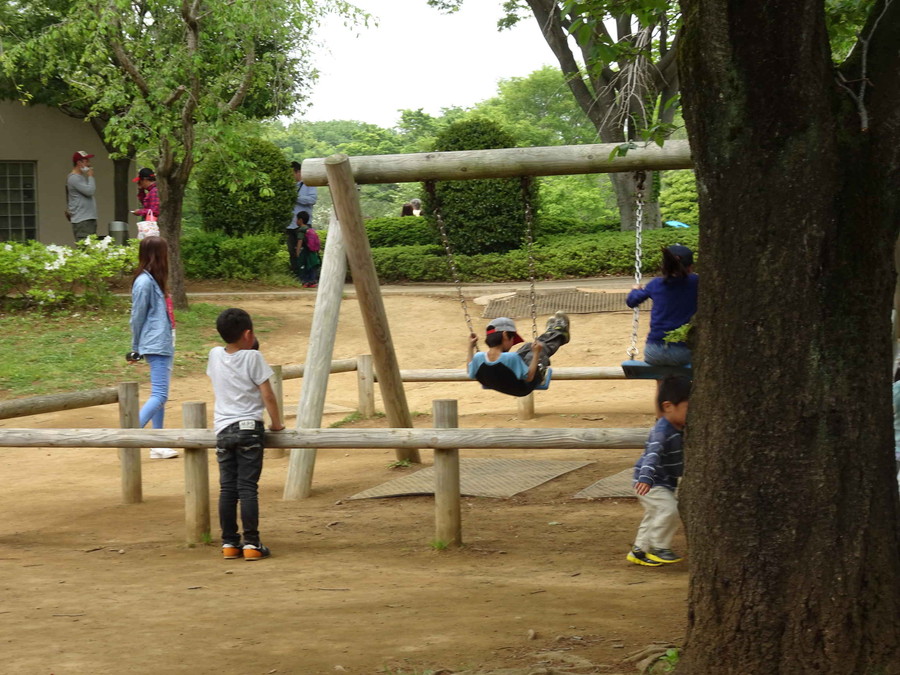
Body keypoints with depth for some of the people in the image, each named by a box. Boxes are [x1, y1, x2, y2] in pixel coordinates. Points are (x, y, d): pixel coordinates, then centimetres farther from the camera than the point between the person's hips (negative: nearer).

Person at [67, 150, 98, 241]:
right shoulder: (74, 178, -10)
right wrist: (90, 177, -5)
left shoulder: (82, 176, 20)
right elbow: (89, 191, -17)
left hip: (89, 218, 9)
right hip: (81, 220, -9)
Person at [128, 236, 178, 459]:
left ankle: (158, 446, 14)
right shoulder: (144, 282, -15)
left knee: (160, 395, 11)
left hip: (165, 345, 10)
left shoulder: (156, 280, 15)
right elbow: (137, 317, -10)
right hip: (156, 346, -10)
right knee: (159, 395, -16)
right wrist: (136, 349, 0)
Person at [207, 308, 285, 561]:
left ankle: (229, 543, 8)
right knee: (248, 488, -5)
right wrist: (276, 422, 4)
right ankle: (251, 544, -6)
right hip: (249, 428, -4)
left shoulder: (215, 355, 5)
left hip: (223, 431, 4)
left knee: (227, 489, 6)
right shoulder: (253, 358, -8)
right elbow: (267, 394, -7)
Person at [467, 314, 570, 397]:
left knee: (528, 347, 24)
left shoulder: (478, 357, -26)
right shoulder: (511, 357, -40)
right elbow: (529, 377, -28)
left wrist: (471, 348, -2)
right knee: (541, 349, 16)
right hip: (523, 389, -5)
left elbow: (471, 374, -5)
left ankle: (551, 333, 54)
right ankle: (558, 334, 49)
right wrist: (536, 353, -25)